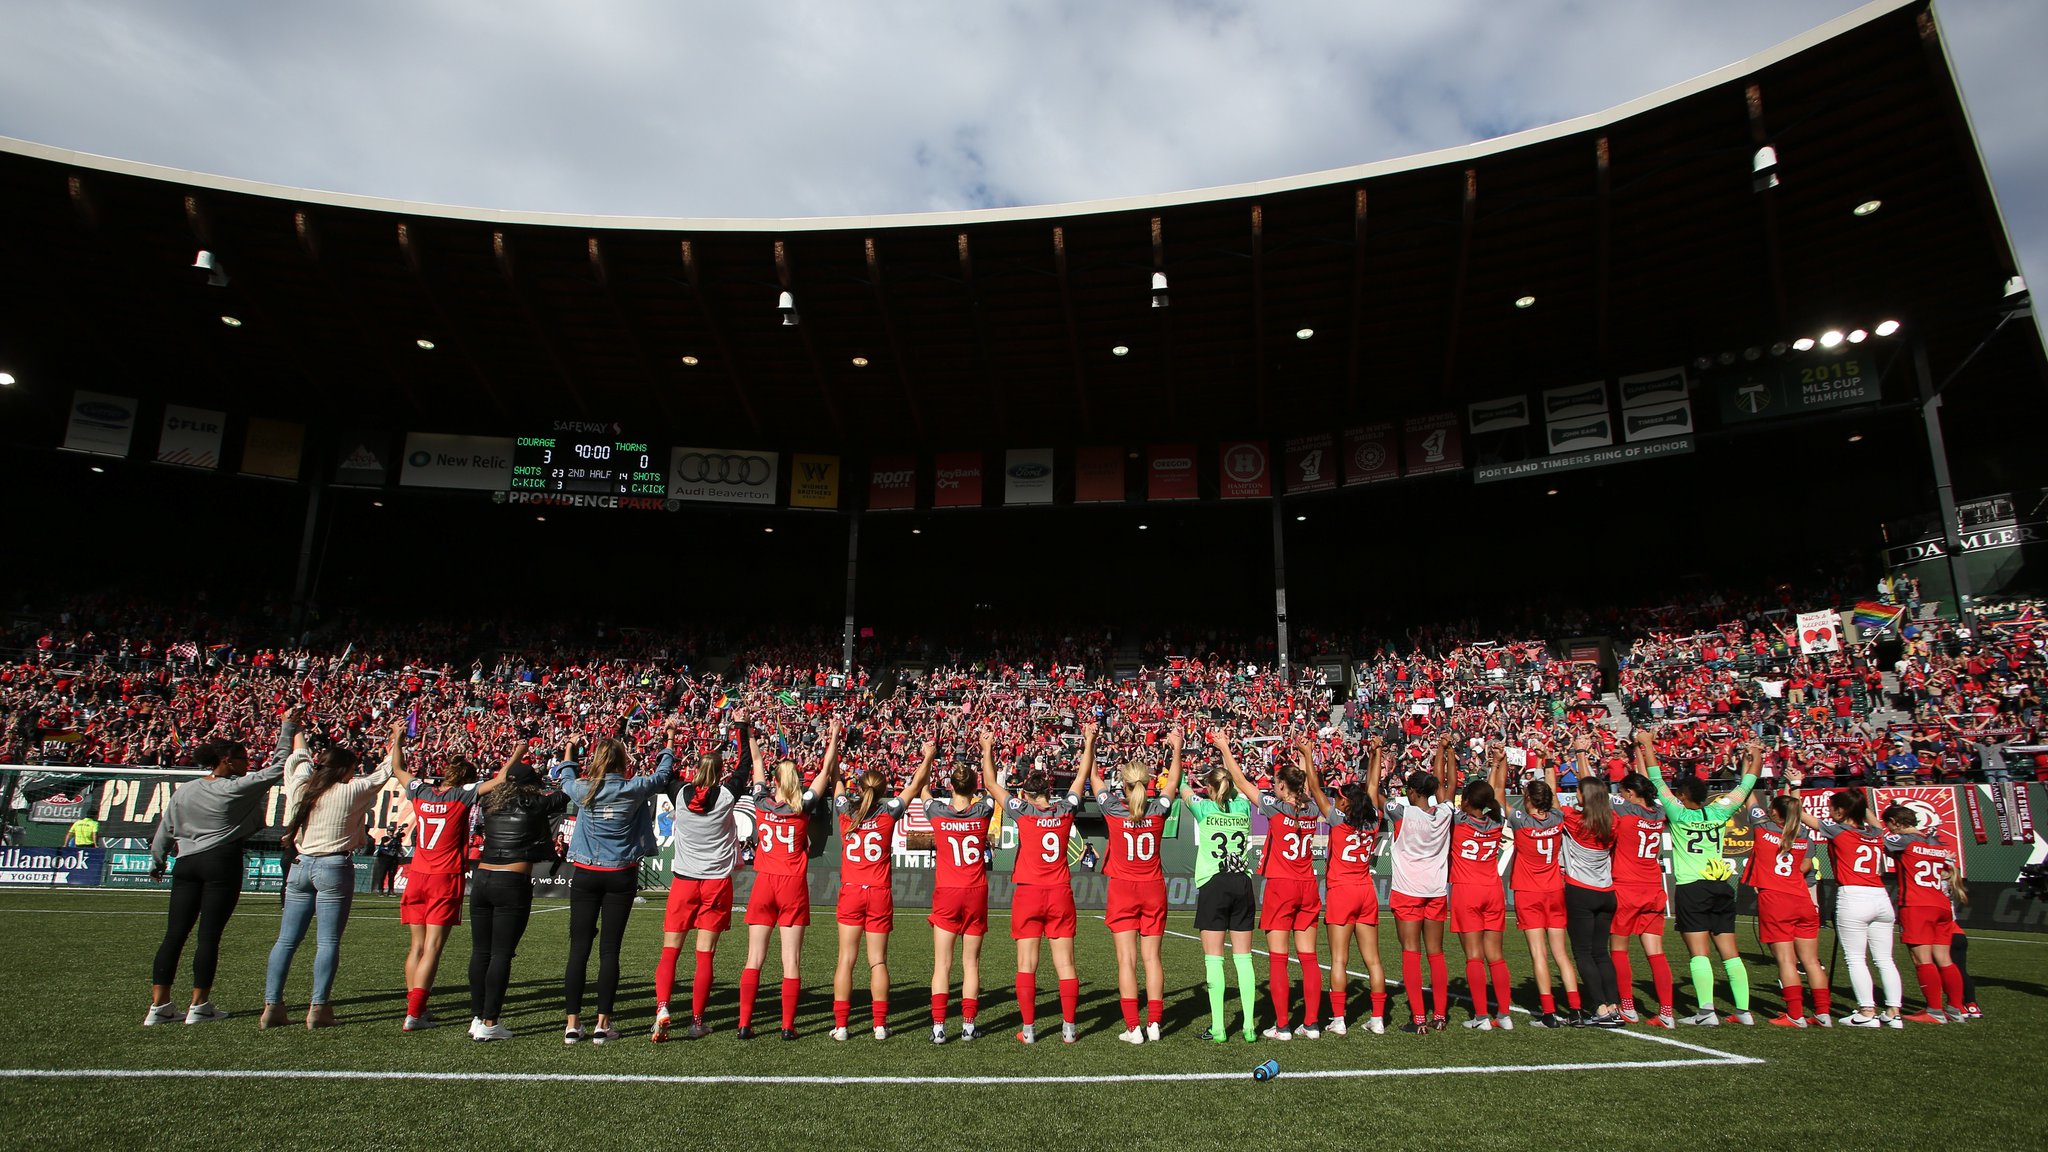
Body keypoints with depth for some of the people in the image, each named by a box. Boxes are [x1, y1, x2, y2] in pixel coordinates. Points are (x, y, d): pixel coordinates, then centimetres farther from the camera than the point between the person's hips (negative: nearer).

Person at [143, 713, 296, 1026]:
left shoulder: (183, 792, 11)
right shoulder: (238, 788, -6)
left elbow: (164, 831, 16)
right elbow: (277, 768, -3)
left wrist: (156, 862, 30)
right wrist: (287, 729, 4)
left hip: (186, 865, 6)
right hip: (222, 863, -6)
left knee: (174, 934, 6)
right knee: (209, 935, -1)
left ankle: (159, 1006, 8)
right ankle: (199, 1007, 5)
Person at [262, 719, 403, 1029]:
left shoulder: (301, 787, 4)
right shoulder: (349, 792, -7)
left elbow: (301, 760, 25)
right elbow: (388, 771, 5)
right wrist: (397, 739, 18)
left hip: (301, 866, 5)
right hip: (334, 868, -5)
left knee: (287, 939, 9)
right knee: (328, 941, -1)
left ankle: (272, 1006, 10)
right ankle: (318, 1008, -2)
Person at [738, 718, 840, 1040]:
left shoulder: (762, 801, 0)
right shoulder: (803, 805, -4)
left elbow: (758, 765, 15)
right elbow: (826, 772, 5)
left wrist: (750, 737, 29)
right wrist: (833, 739, 14)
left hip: (764, 884, 2)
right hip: (793, 886, -2)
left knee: (754, 959, 6)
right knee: (791, 961, 1)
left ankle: (744, 1024, 5)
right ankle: (788, 1026, 2)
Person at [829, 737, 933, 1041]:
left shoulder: (845, 811, -2)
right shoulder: (888, 813, -5)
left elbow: (835, 780, 14)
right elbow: (915, 785, 7)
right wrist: (929, 756, 21)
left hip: (850, 893, 1)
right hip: (880, 894, 0)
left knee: (846, 959, 3)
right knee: (878, 961, 6)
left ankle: (840, 1024, 2)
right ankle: (879, 1024, 6)